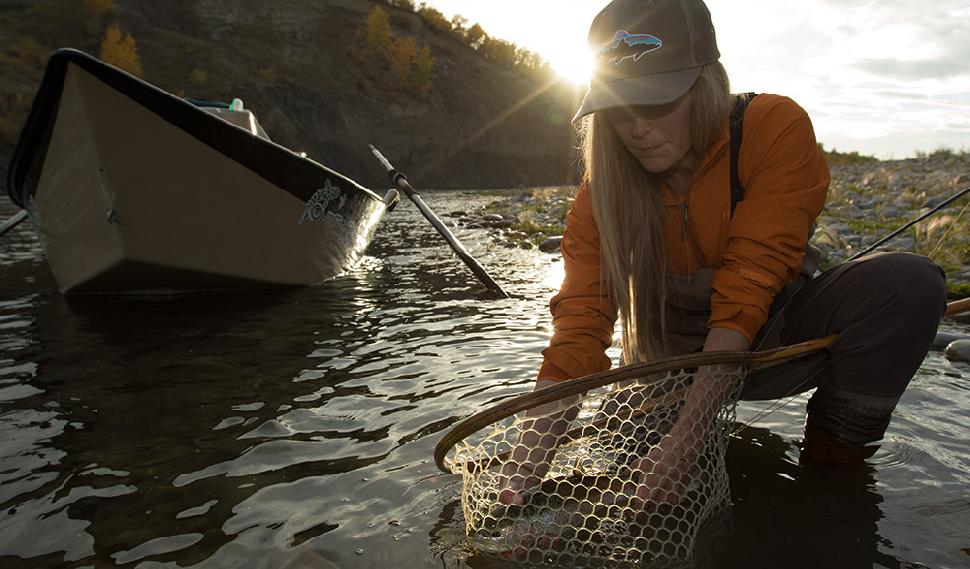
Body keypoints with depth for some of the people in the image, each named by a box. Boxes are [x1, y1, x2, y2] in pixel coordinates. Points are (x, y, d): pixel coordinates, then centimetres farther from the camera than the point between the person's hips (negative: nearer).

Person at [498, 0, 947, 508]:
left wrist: (684, 435, -39)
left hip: (772, 338, -1)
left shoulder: (776, 127, -22)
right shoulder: (606, 183, -14)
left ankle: (835, 455, -8)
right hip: (677, 354, 2)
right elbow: (580, 315, -22)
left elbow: (746, 290, -30)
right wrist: (531, 455, -35)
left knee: (907, 283, -28)